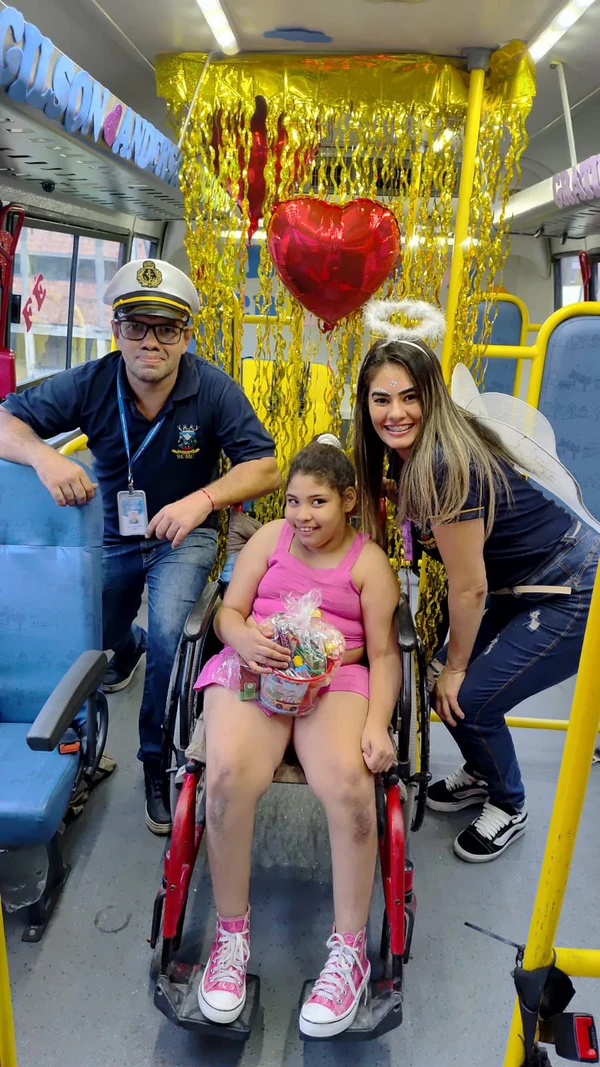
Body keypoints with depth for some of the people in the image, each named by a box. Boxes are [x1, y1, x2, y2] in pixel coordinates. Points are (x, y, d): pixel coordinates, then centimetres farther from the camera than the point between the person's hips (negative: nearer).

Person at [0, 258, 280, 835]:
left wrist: (203, 498, -38)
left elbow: (265, 467, -19)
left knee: (169, 636, -25)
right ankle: (130, 645, 50)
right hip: (112, 534, 3)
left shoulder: (214, 389, -19)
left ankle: (158, 757, 0)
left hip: (185, 536, -3)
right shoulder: (91, 384, -15)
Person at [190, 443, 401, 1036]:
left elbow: (383, 653, 2)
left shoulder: (369, 561, 8)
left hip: (334, 677, -1)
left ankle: (349, 948, -8)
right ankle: (231, 933, -5)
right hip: (252, 665, 1)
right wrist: (246, 639, -15)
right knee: (228, 774, -29)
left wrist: (377, 723, -15)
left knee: (348, 780, -31)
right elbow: (228, 613, 10)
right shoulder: (270, 537, 14)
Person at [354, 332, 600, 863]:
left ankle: (509, 808, 23)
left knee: (468, 698, -5)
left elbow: (469, 587, -21)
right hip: (525, 589, 8)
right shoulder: (410, 454, -1)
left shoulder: (445, 464, -28)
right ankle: (481, 774, 35)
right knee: (441, 678, 8)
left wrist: (456, 668, -7)